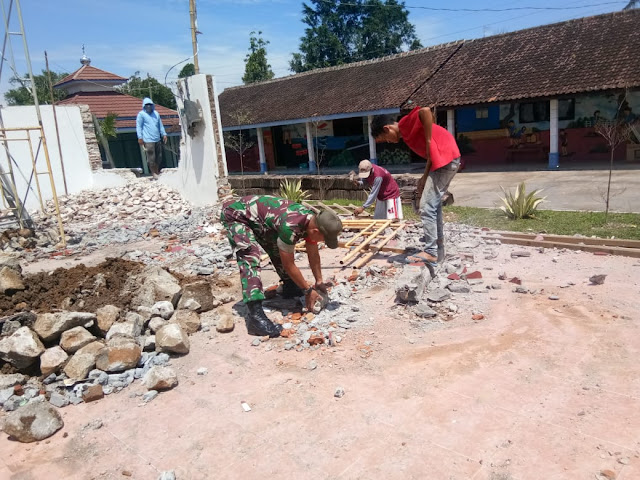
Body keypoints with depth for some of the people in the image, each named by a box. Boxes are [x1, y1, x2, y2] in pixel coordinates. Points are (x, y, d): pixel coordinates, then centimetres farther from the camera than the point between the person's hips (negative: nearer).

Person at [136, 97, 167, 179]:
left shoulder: (156, 113, 16)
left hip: (157, 139, 6)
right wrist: (140, 137, -11)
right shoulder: (141, 114, -1)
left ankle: (157, 172, 22)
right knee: (151, 158, -6)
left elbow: (160, 125, 21)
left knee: (159, 157, 11)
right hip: (148, 140, -6)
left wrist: (164, 134, 14)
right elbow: (138, 126, -4)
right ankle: (153, 173, 3)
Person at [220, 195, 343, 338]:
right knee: (250, 257, -25)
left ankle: (289, 288, 31)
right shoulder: (289, 227, -37)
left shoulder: (312, 220, -11)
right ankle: (255, 315, -32)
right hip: (236, 214, -9)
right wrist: (308, 290, -13)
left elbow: (313, 255, 5)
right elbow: (288, 265, -24)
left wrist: (319, 282, 9)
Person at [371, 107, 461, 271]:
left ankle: (431, 253, -7)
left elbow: (425, 111, -25)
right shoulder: (406, 134, 20)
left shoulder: (405, 123, -5)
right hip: (445, 160, 10)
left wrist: (428, 141, -18)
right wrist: (425, 177, 9)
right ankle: (438, 250, 24)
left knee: (426, 208, -10)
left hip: (445, 158, -10)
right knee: (434, 207, 17)